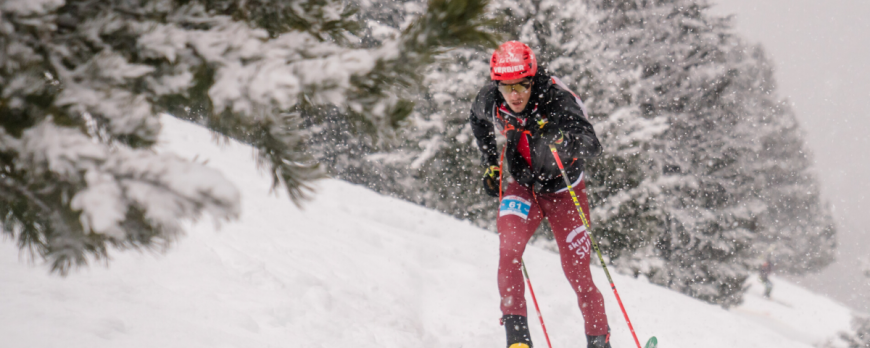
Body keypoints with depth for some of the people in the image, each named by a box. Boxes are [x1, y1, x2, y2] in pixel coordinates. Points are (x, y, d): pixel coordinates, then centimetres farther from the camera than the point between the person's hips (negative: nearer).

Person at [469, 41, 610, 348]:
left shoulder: (557, 99, -30)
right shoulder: (489, 100, -17)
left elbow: (592, 144, -41)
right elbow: (477, 119, 9)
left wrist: (563, 145, -61)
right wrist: (490, 164, 7)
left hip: (563, 189, -2)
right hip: (520, 185, 3)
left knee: (578, 274, -1)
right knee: (508, 250, -22)